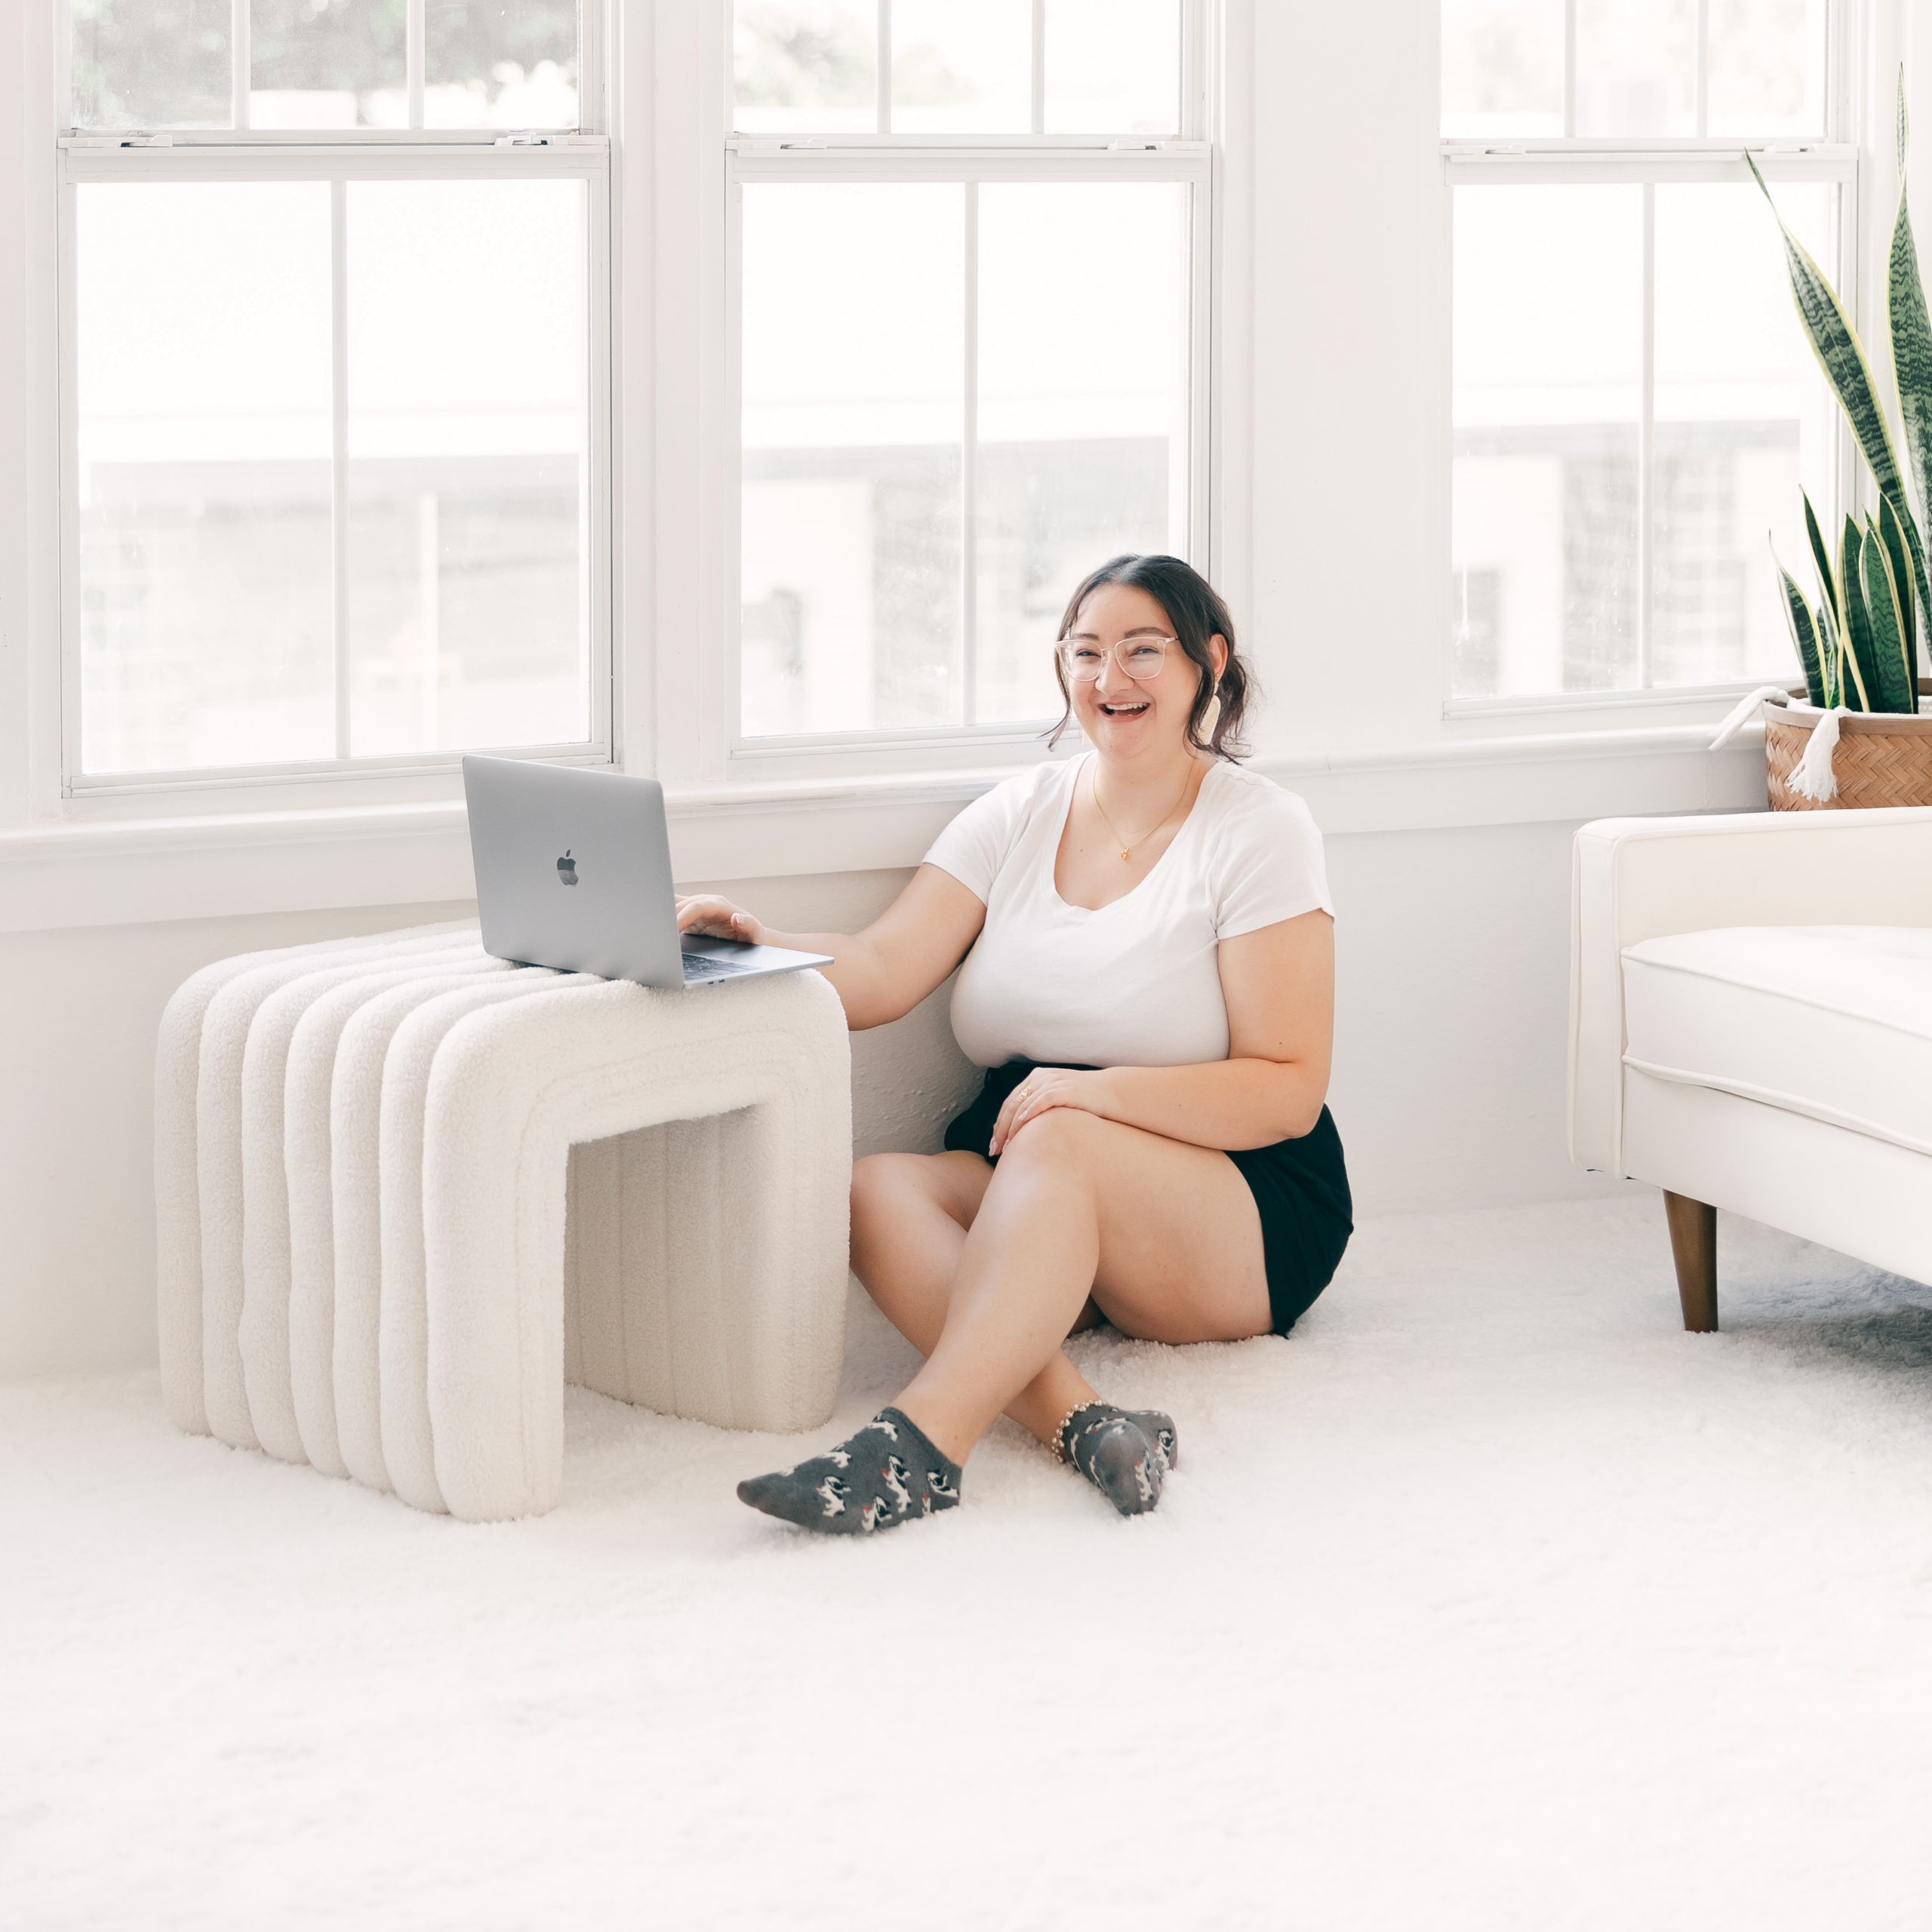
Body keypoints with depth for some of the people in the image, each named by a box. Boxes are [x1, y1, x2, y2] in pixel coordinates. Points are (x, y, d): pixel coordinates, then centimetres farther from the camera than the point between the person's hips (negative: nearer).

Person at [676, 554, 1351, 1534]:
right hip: (1031, 1195, 5)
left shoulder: (1257, 829, -3)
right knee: (878, 1188, -27)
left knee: (1056, 1146, -36)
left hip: (1241, 1212, -5)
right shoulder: (1019, 813, 11)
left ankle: (920, 1441, -52)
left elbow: (1287, 1090, -10)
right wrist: (759, 946, -24)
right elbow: (881, 972, -3)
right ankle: (1080, 1419, -49)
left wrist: (1097, 1092, -24)